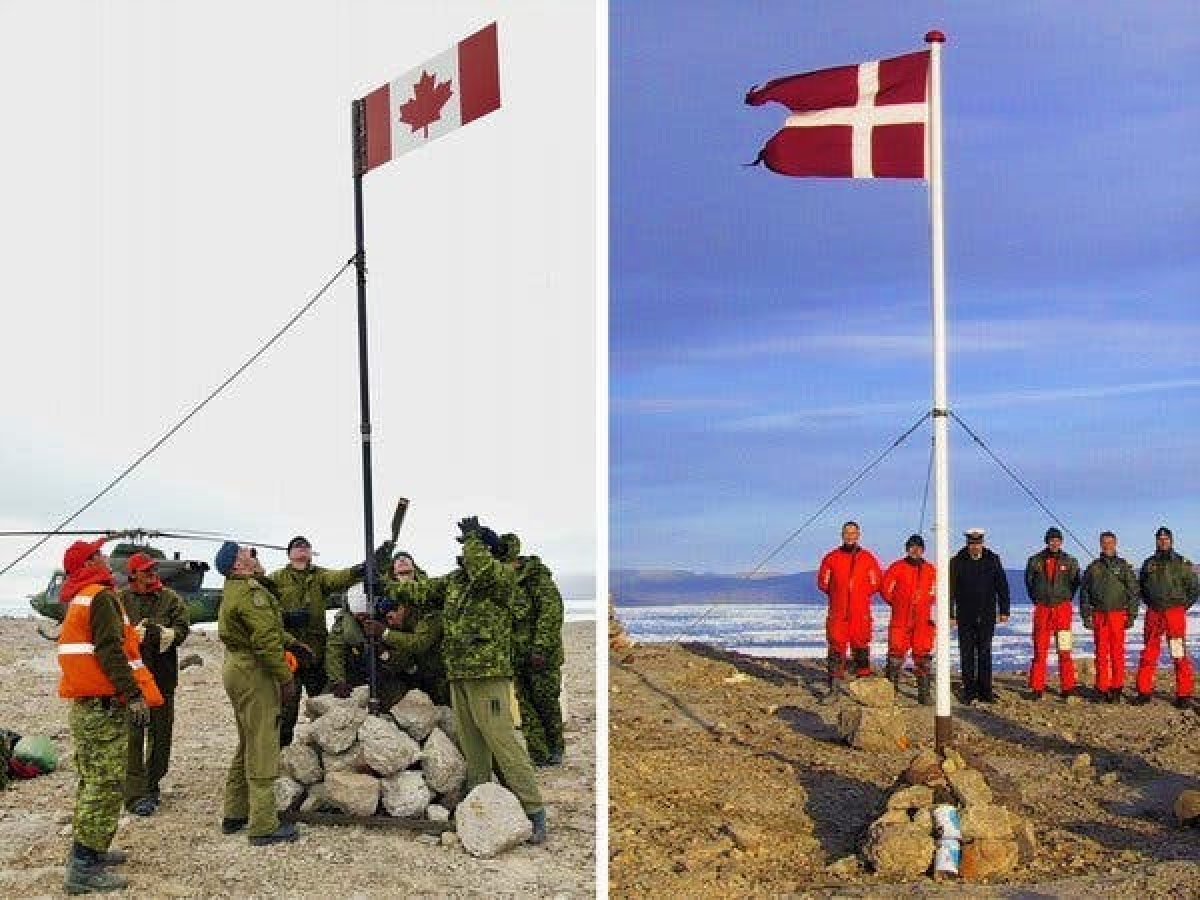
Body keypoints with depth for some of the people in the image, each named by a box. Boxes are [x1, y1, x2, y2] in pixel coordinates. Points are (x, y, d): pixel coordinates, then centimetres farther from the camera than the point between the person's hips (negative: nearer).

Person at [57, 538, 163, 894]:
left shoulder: (77, 600, 18)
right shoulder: (102, 597, -13)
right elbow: (110, 652, -22)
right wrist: (134, 696, -23)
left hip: (82, 704, 10)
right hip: (104, 705, -10)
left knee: (91, 779, 19)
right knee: (105, 784, -9)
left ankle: (87, 849, 28)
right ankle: (84, 867, -10)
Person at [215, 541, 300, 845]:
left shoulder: (233, 591, 16)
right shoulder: (250, 591, -18)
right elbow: (266, 640, -23)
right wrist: (285, 678, -18)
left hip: (237, 669, 11)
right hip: (255, 674, -11)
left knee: (247, 746, 21)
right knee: (262, 750, -6)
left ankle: (235, 814, 28)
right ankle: (264, 826, -2)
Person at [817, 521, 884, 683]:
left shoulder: (868, 558, 7)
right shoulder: (831, 557, 6)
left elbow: (876, 583, 11)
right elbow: (823, 582, 11)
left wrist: (861, 593, 4)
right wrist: (837, 594, 6)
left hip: (861, 611, 0)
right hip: (837, 612, 0)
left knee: (861, 643, 1)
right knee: (836, 644, -2)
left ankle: (863, 676, 5)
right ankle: (835, 679, 1)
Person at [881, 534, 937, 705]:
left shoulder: (930, 570, 9)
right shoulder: (898, 567, -2)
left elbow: (934, 592, 21)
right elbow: (885, 587, 1)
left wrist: (926, 604, 11)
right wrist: (895, 603, 6)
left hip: (923, 621, 3)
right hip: (900, 621, -3)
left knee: (923, 656, 4)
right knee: (896, 653, -3)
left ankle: (925, 692, 10)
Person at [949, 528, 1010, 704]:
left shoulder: (992, 560, 2)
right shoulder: (957, 562, -2)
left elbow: (1002, 586, 6)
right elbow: (950, 590, -1)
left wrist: (1004, 611, 3)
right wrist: (951, 615, -5)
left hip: (987, 615, 1)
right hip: (965, 616, 0)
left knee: (985, 653, 2)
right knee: (967, 653, 2)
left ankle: (985, 690, 8)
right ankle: (969, 691, 8)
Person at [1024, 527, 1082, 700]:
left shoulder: (1070, 561, 4)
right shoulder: (1035, 561, 4)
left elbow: (1075, 583, 14)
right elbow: (1029, 581, 17)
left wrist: (1066, 599, 9)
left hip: (1063, 608, 0)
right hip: (1042, 609, 1)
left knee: (1064, 651, -2)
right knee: (1040, 650, 0)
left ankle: (1068, 688, 4)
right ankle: (1037, 689, 6)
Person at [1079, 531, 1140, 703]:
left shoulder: (1123, 566, 7)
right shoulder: (1093, 567, 11)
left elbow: (1133, 592, 5)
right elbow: (1084, 592, 13)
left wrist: (1132, 615, -2)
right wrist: (1086, 615, 5)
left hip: (1118, 614, -1)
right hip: (1099, 615, 2)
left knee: (1117, 653, -2)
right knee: (1101, 653, 2)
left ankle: (1117, 689, 4)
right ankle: (1102, 689, 6)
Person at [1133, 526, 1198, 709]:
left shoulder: (1182, 563, 2)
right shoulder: (1149, 563, 12)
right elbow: (1141, 585, 25)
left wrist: (1183, 605, 0)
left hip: (1174, 613, -4)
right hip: (1153, 614, 4)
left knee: (1179, 655, -4)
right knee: (1148, 654, 5)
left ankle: (1184, 695, 0)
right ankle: (1144, 691, 10)